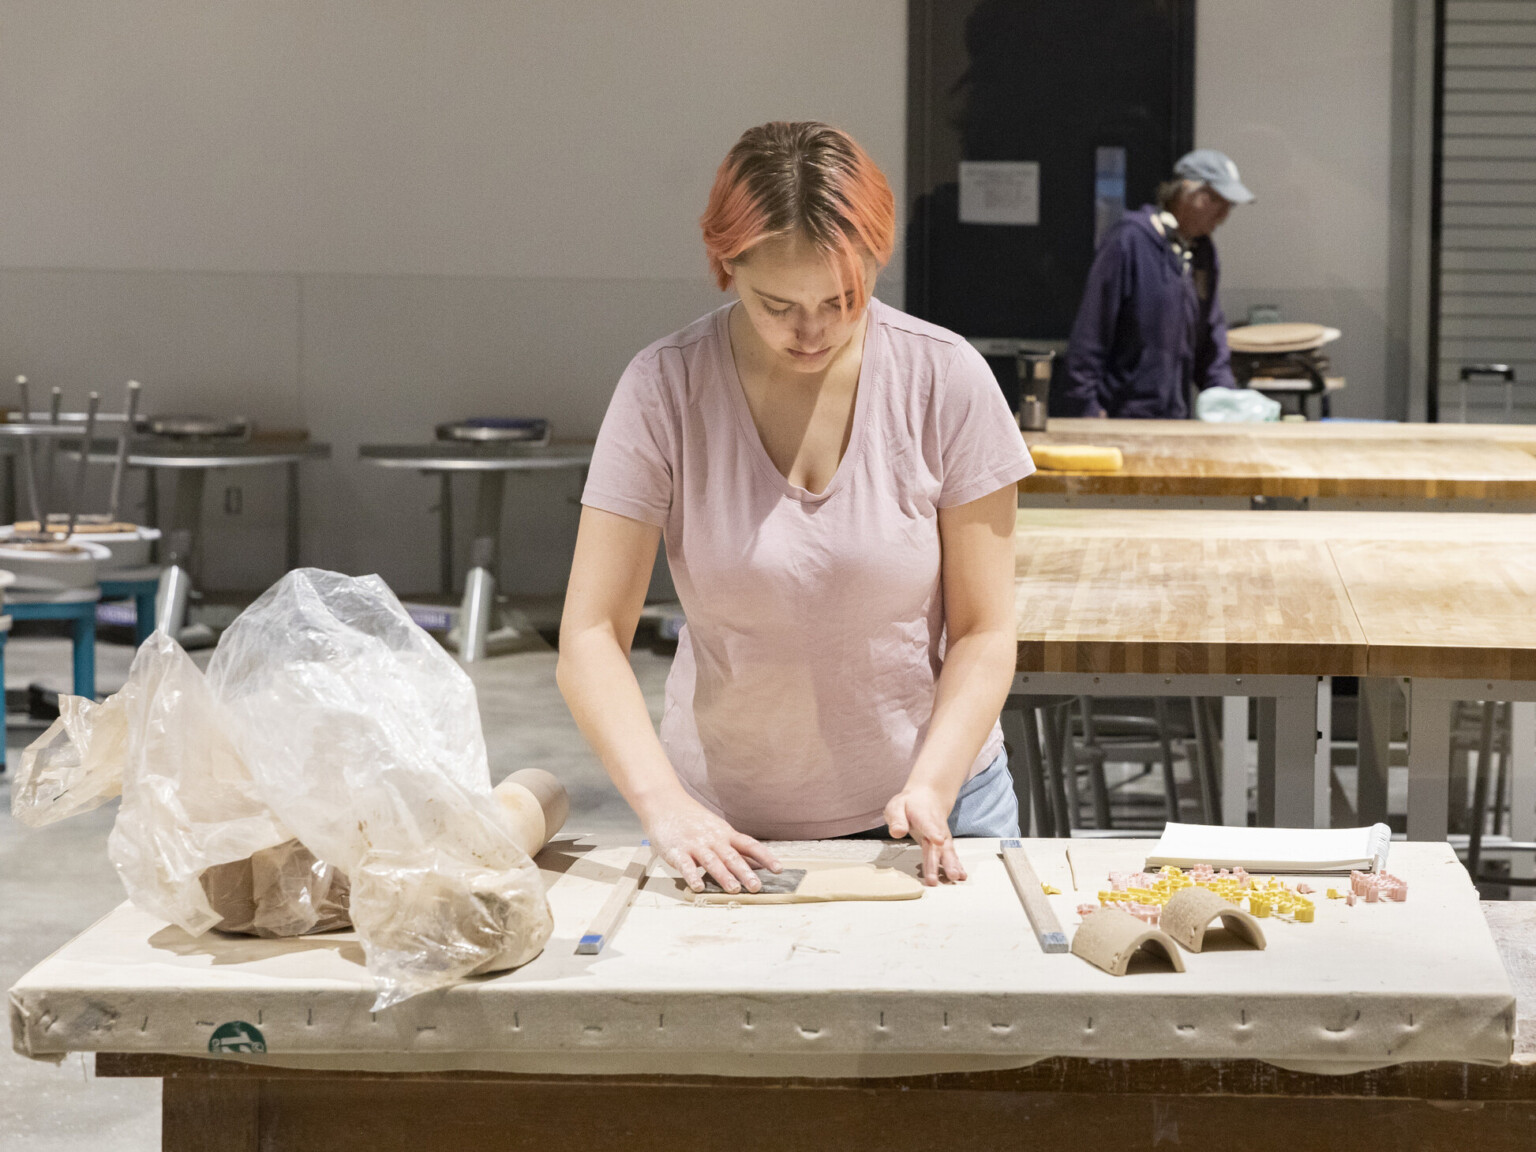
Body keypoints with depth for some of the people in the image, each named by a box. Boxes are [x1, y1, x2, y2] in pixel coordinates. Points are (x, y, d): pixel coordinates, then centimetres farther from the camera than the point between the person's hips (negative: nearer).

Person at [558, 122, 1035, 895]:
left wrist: (931, 788, -17)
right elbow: (589, 637, -10)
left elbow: (982, 632, -2)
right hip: (733, 830, 0)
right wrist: (664, 805, -24)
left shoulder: (945, 380, -6)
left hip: (928, 812, 0)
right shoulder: (663, 389, -8)